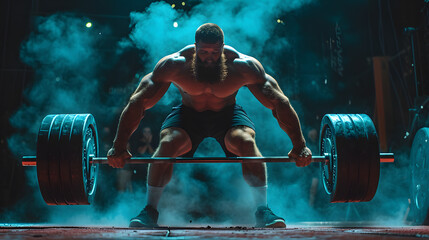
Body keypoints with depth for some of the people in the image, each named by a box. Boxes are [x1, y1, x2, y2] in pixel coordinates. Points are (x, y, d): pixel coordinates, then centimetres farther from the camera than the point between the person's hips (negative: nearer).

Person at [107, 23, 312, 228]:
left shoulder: (243, 67, -29)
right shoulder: (174, 65, -28)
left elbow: (280, 103, -24)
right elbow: (137, 103, -24)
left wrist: (299, 146, -28)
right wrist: (119, 147, -27)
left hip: (228, 114, 0)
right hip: (188, 114, 0)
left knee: (247, 142, -30)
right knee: (167, 143, -27)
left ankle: (262, 211, -19)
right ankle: (150, 211, -11)